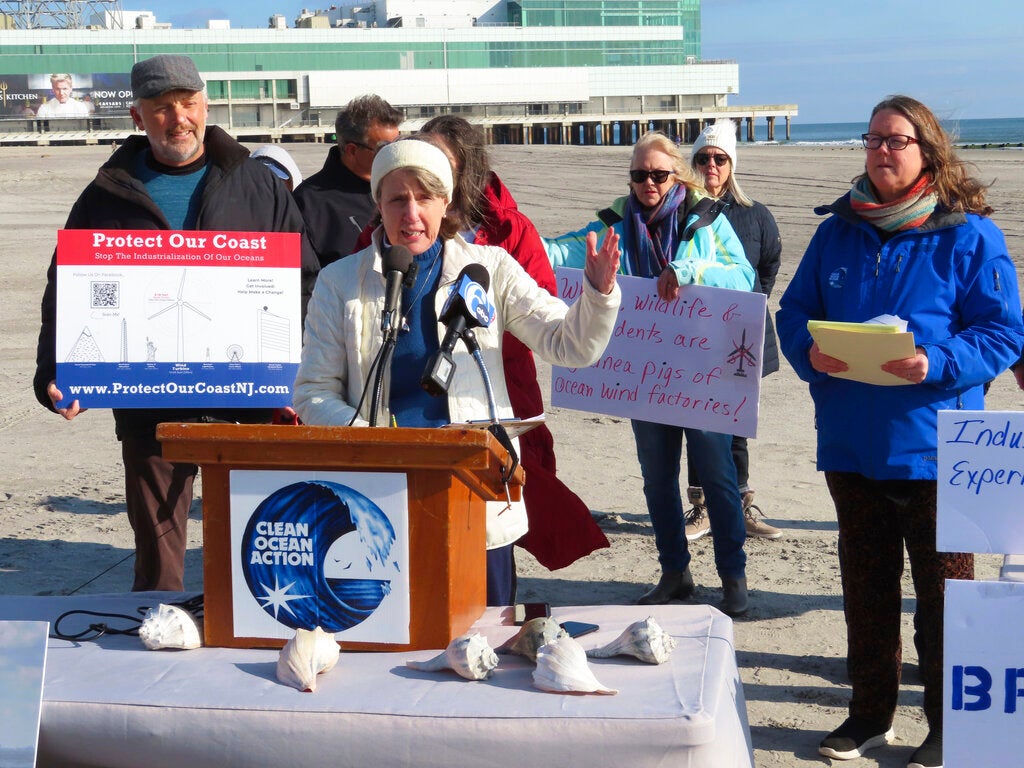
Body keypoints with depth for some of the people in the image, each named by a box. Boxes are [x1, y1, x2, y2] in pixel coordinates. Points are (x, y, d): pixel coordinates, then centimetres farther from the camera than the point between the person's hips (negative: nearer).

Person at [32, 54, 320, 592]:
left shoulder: (256, 185, 9)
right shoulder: (108, 197, 9)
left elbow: (305, 280, 8)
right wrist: (55, 377, -6)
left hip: (250, 404, 0)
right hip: (149, 405, 0)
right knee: (157, 562, 7)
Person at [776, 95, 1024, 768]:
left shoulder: (967, 236, -6)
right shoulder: (837, 232, 8)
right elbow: (794, 311, 12)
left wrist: (937, 364, -23)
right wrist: (809, 352, -10)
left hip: (933, 445, -4)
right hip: (851, 445, 5)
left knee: (943, 588, 5)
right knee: (865, 584, 15)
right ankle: (871, 712, 29)